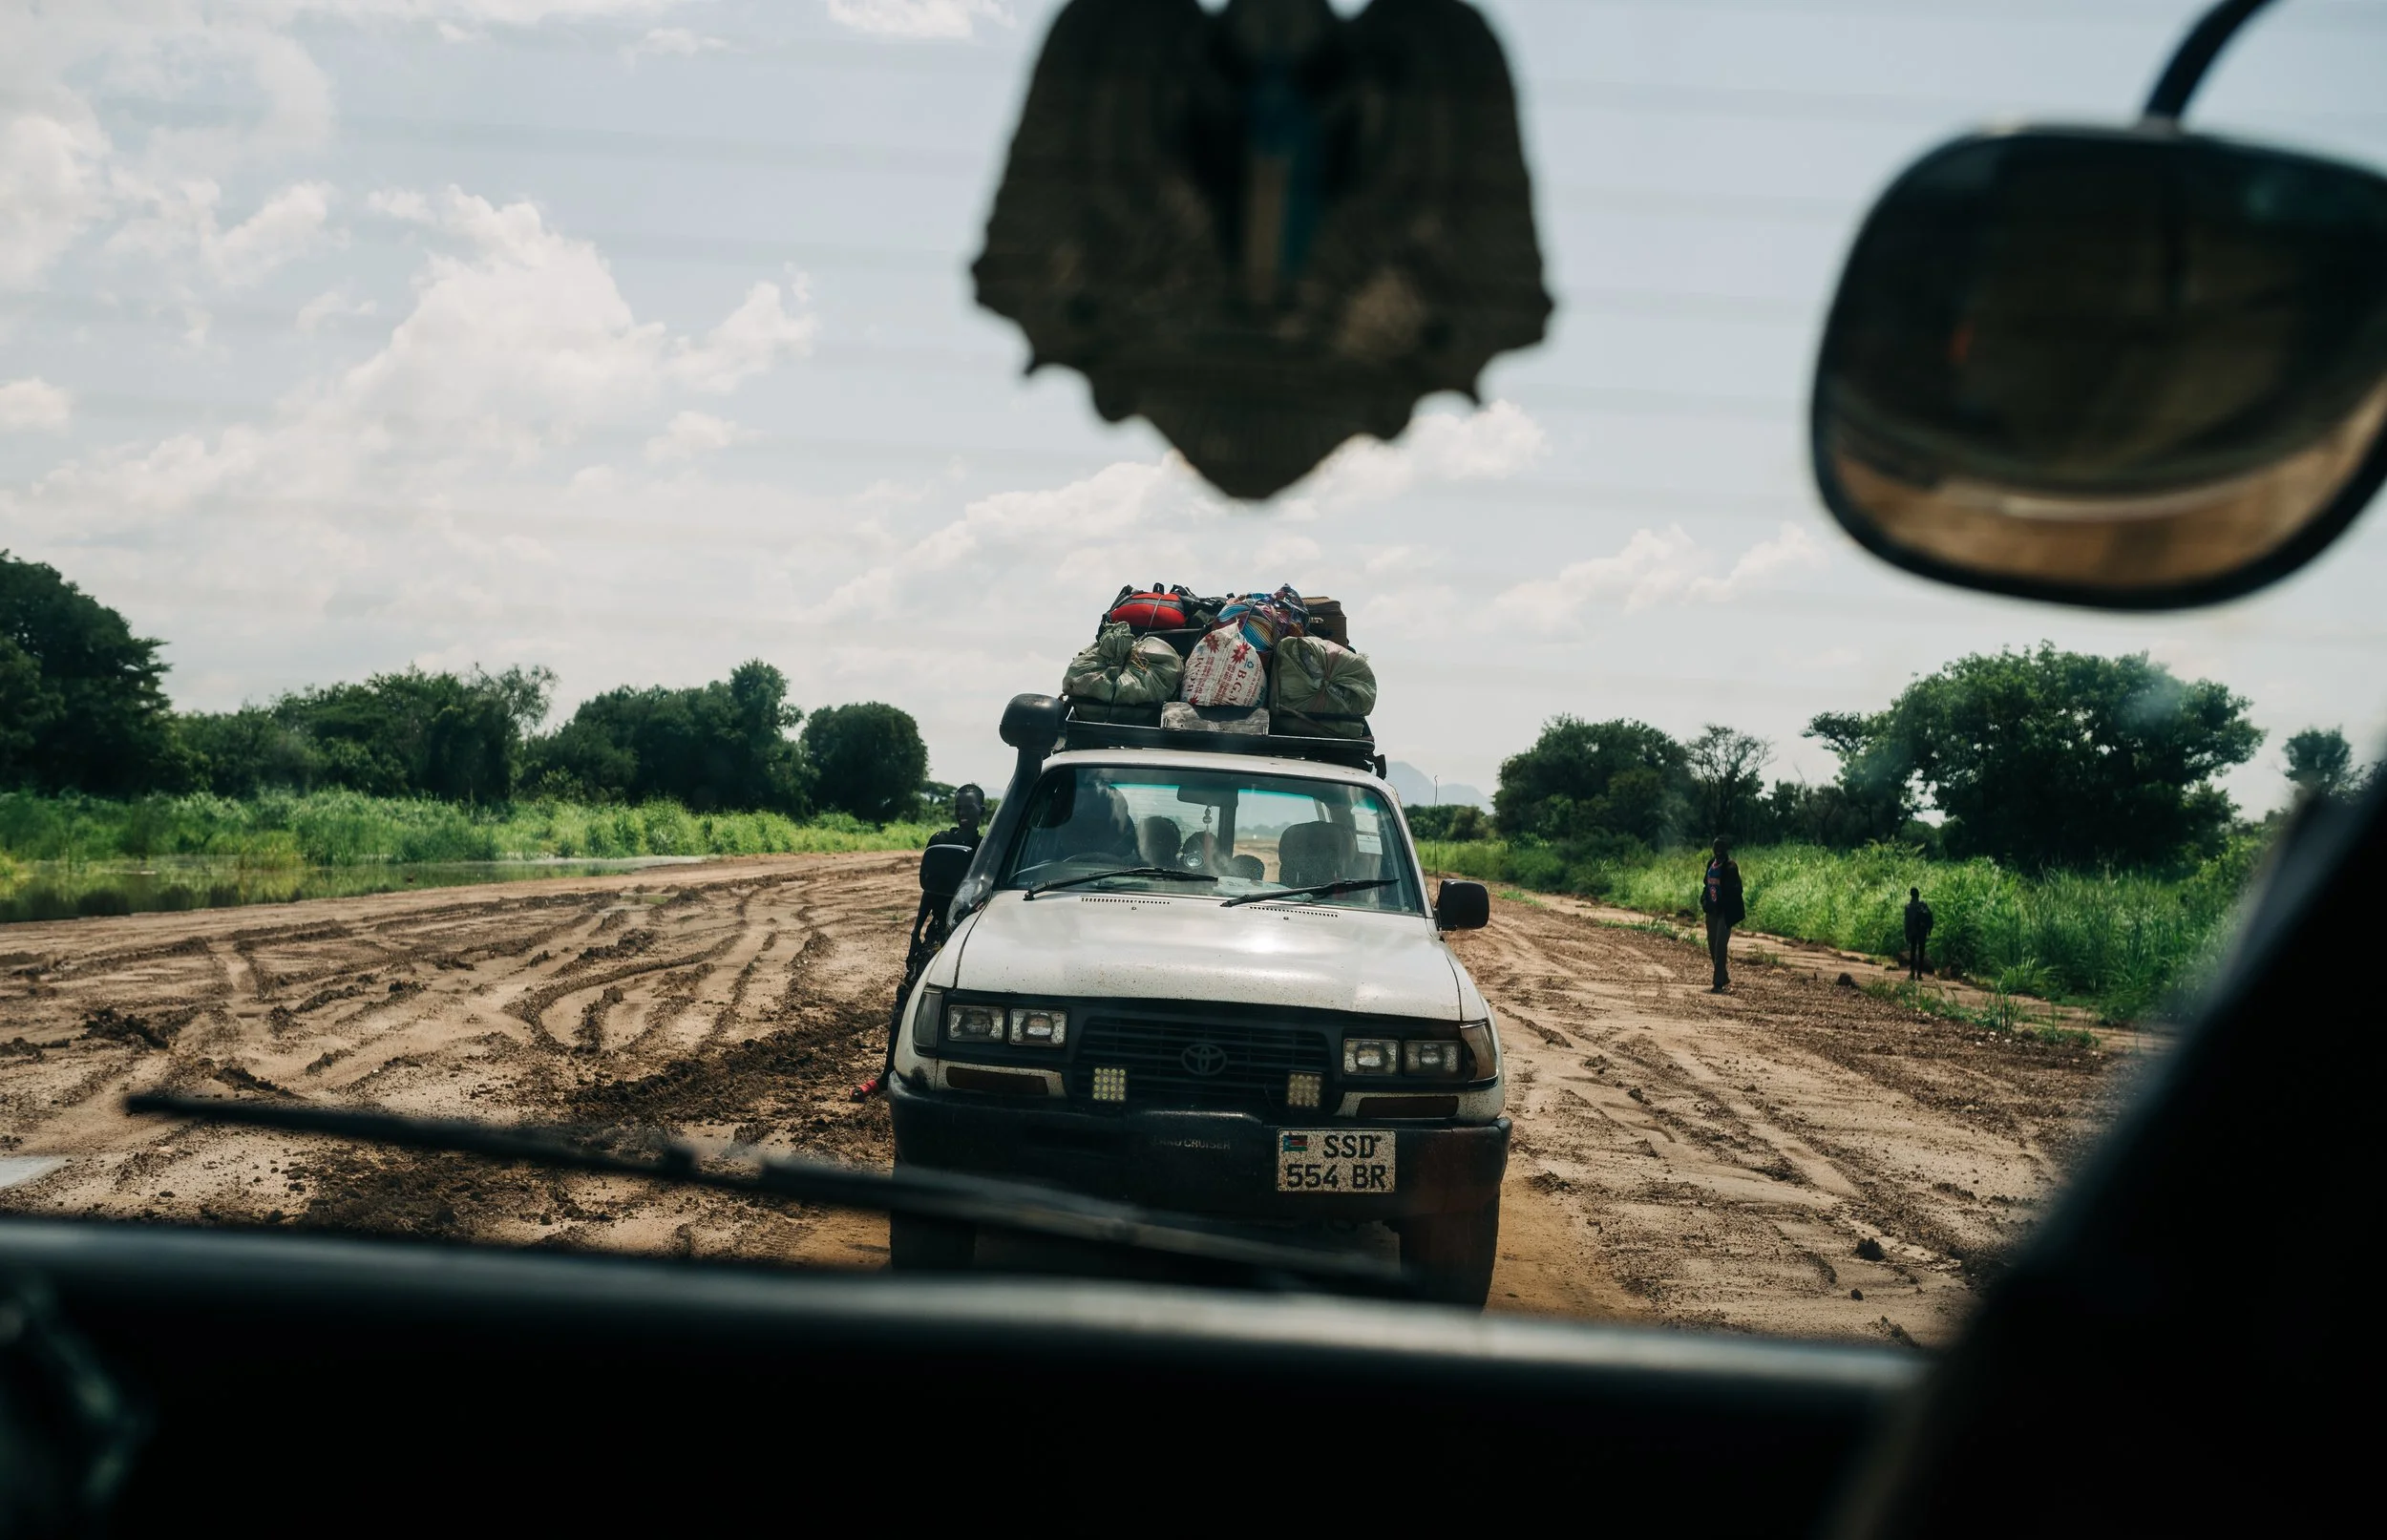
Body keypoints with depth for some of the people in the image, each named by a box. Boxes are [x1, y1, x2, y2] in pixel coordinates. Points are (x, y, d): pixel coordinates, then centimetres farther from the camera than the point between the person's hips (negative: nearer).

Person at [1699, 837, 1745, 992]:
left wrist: (1725, 905, -21)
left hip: (1725, 912, -7)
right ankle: (1724, 976, 30)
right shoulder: (1711, 863, 9)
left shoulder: (1730, 867, -12)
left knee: (1720, 947, -9)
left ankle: (1718, 984, -8)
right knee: (1712, 946, 13)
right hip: (1712, 911, 7)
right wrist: (1704, 900, 5)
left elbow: (1735, 890, -14)